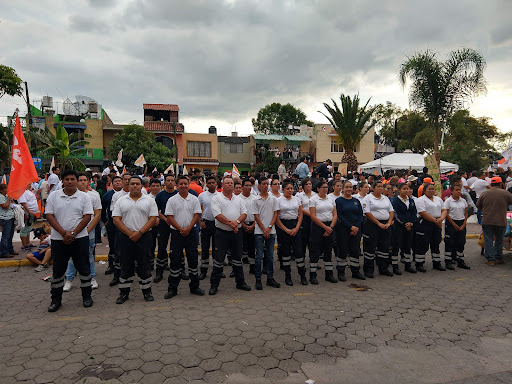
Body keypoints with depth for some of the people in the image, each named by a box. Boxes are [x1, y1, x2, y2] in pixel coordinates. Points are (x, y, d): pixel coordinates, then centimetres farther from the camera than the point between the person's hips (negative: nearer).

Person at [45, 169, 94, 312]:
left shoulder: (84, 197, 1)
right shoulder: (54, 196, 3)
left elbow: (87, 217, -5)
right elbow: (50, 216, -2)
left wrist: (73, 233, -12)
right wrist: (64, 233, -13)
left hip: (80, 238, -1)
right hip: (58, 239, 1)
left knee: (84, 268, 6)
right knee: (58, 270, 10)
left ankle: (87, 296, 21)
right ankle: (56, 299, 24)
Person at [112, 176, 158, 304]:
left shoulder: (149, 201, 3)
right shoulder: (121, 201, 7)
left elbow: (153, 219, -3)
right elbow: (116, 219, 0)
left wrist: (139, 232, -13)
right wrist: (130, 233, -10)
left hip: (143, 237, -1)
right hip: (125, 237, 1)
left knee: (144, 265, 4)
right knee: (125, 266, 8)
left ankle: (147, 291, 16)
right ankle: (124, 293, 20)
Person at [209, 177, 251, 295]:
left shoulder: (238, 199, 12)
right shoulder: (216, 198, -3)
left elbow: (244, 213, 5)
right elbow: (217, 215, -14)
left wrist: (237, 222, -13)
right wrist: (230, 223, -19)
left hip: (237, 232, 5)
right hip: (222, 233, -4)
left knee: (237, 258, 13)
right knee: (219, 259, 1)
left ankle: (240, 282, 25)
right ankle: (214, 285, 12)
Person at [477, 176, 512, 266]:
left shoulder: (484, 193, -1)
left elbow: (478, 205, 7)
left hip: (487, 221, 0)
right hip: (501, 221, 1)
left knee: (488, 240, 4)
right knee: (499, 240, 15)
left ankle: (490, 259, 4)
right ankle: (498, 258, 23)